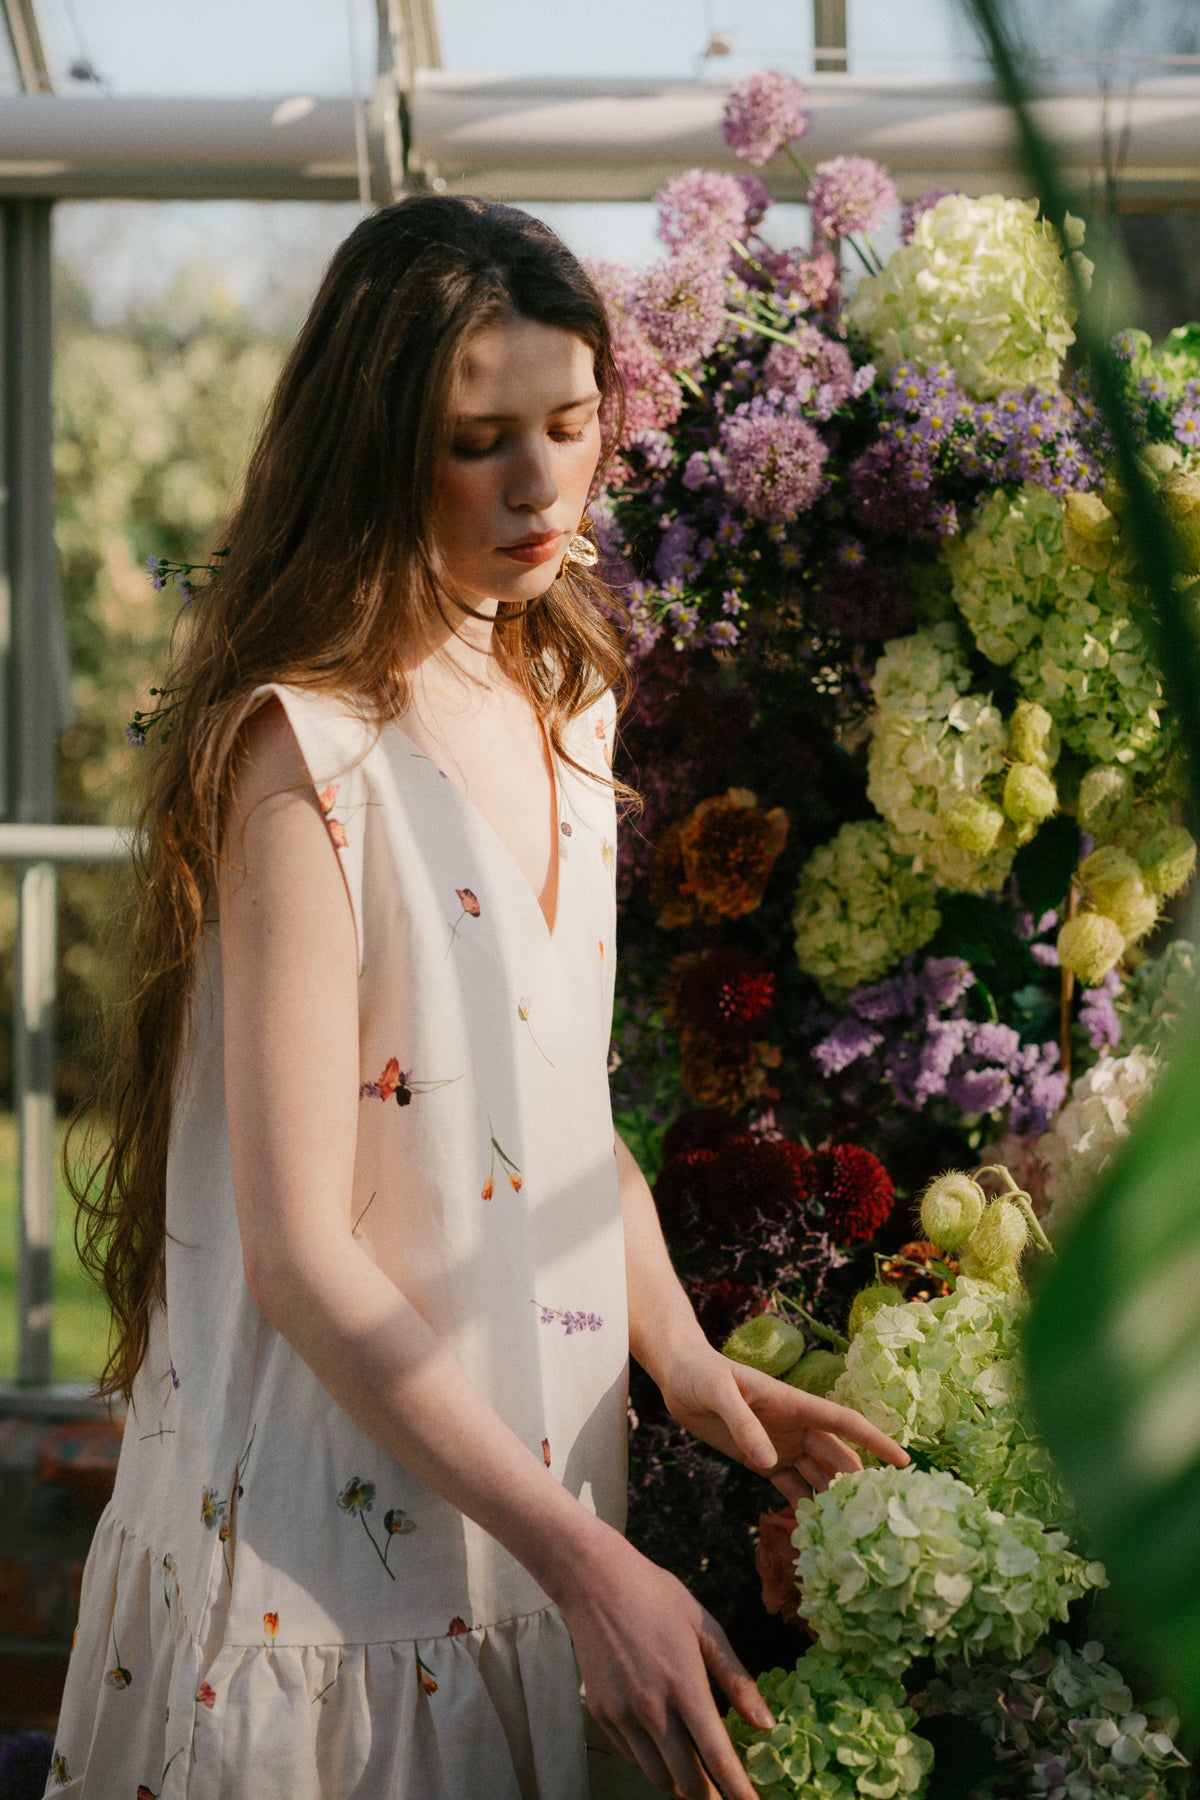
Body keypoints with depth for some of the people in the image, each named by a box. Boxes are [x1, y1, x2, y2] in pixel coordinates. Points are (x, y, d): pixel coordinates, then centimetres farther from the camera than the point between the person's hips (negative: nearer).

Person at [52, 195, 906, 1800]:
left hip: (534, 1475, 7)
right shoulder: (306, 755, -19)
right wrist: (584, 1562, -23)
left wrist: (683, 1357, -1)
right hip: (325, 1539, -7)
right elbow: (301, 1257, -22)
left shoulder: (564, 703, 6)